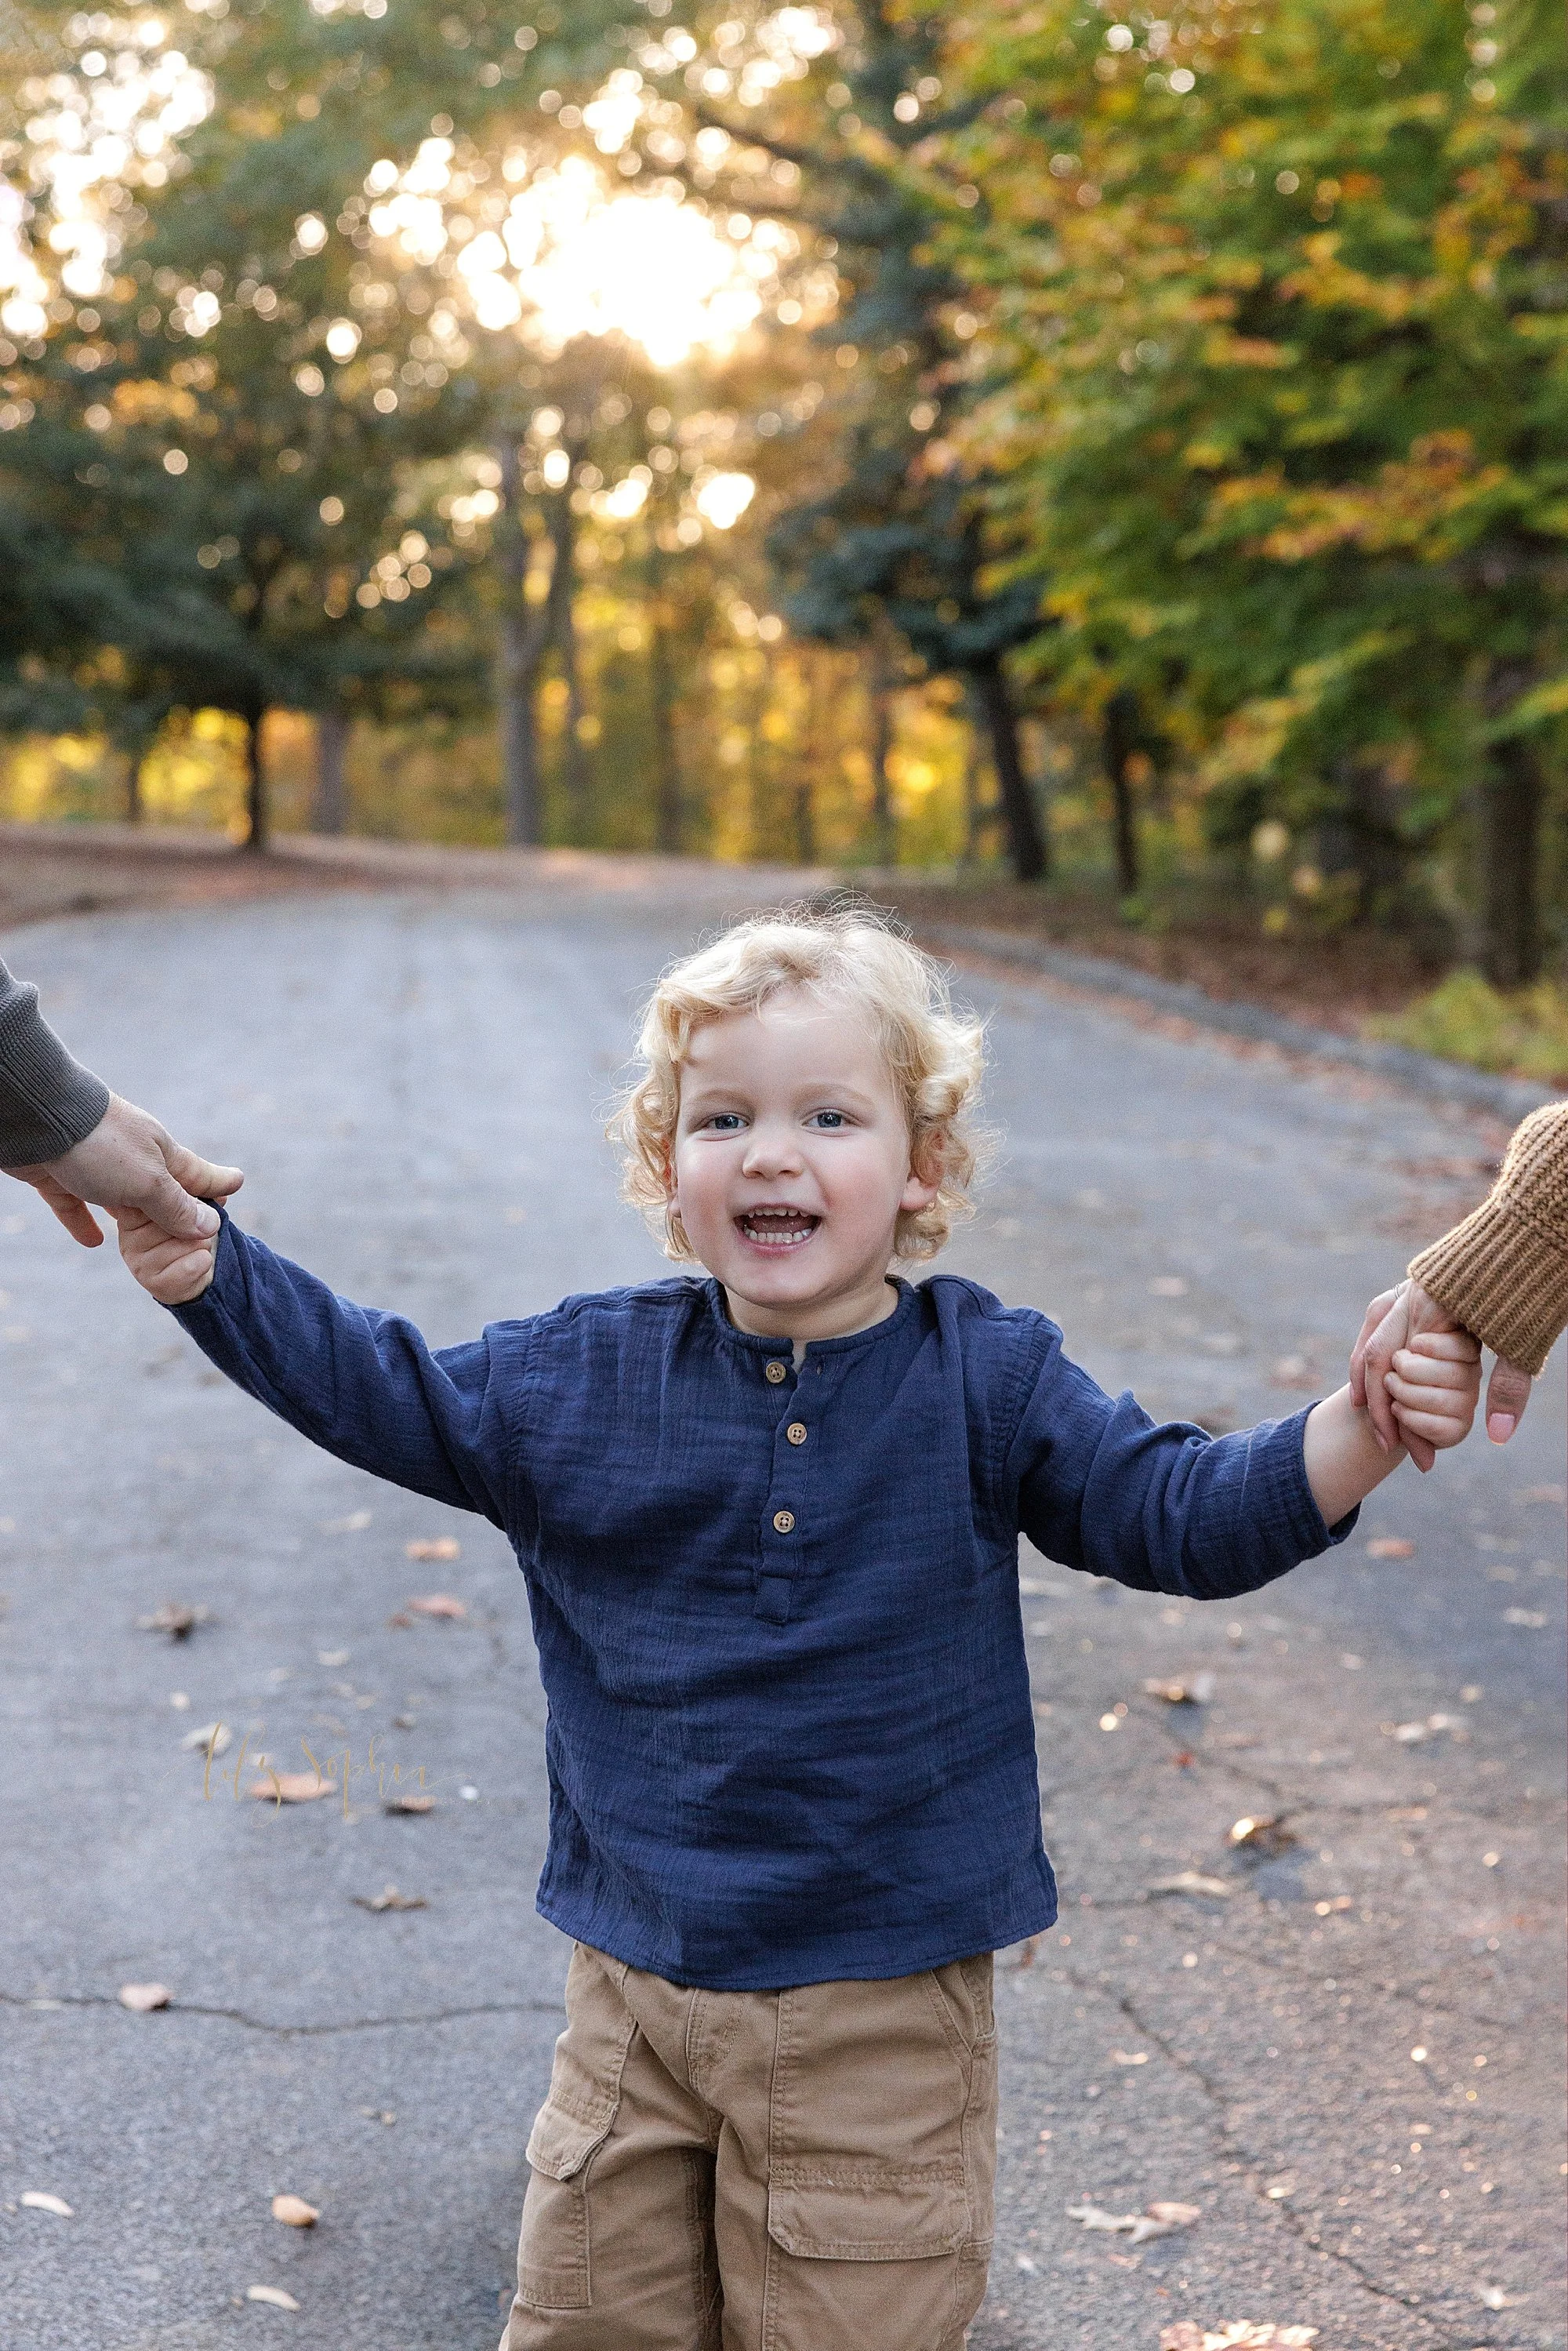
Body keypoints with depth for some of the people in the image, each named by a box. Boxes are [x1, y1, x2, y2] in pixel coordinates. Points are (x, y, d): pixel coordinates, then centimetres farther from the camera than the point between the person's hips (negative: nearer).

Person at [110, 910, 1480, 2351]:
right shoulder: (580, 1377, -1)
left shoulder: (989, 1381, -5)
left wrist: (1363, 1429, -23)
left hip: (885, 2010, -2)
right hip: (638, 1984, 2)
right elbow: (385, 1394, 6)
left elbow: (1183, 1515, -7)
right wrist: (204, 1269, -4)